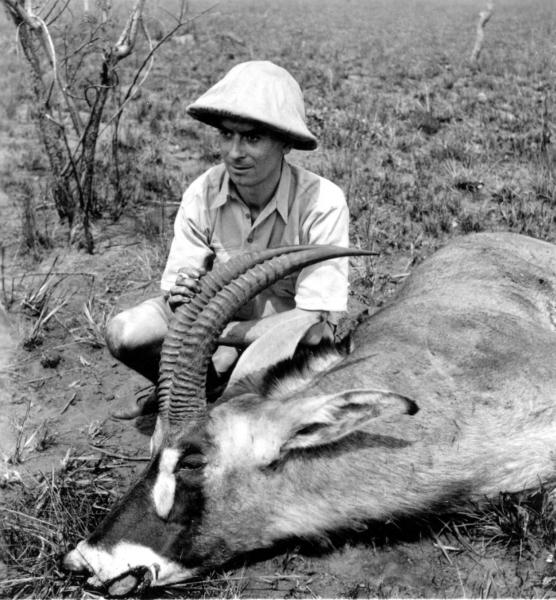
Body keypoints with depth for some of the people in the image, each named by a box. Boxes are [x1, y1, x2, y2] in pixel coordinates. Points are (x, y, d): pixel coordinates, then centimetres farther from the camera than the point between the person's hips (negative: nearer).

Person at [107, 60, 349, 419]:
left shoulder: (322, 203, -28)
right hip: (218, 312, 2)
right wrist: (180, 298, -39)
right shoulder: (202, 195, -17)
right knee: (125, 335, -20)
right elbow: (176, 291, -13)